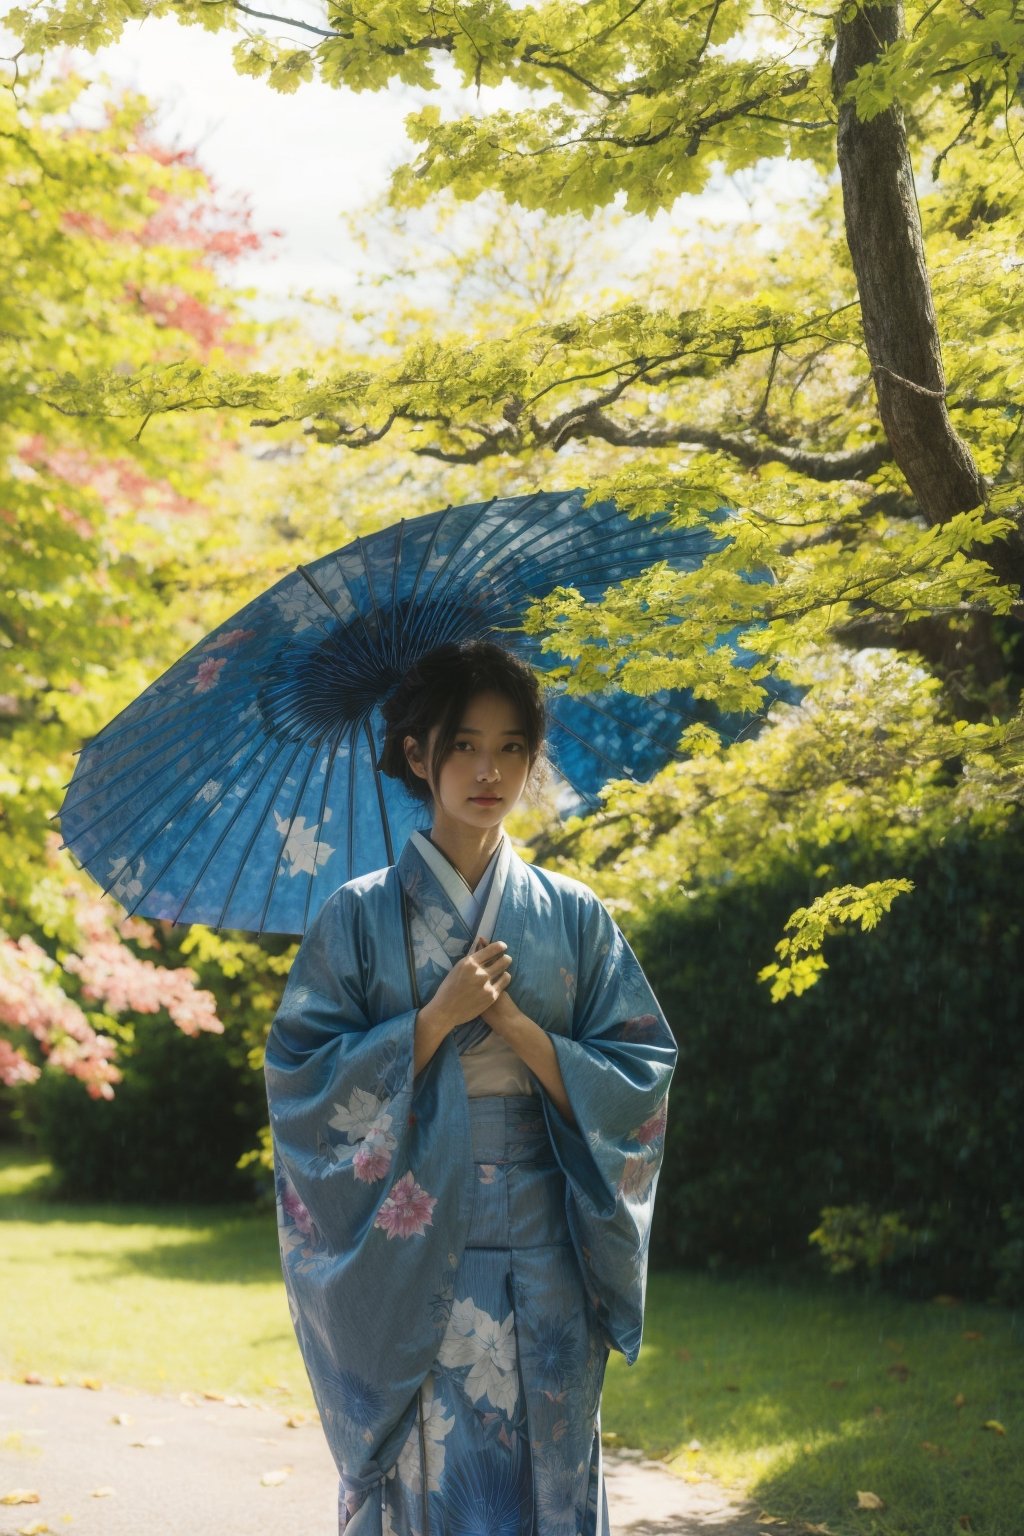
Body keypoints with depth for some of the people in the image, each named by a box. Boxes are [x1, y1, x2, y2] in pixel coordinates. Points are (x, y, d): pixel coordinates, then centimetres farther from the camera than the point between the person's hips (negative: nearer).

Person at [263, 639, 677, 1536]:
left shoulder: (575, 918, 6)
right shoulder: (359, 917, 1)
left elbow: (639, 1083, 1)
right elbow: (304, 1082, -5)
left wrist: (515, 1024, -12)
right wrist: (438, 1017, -14)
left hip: (543, 1260, 2)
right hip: (408, 1258, -1)